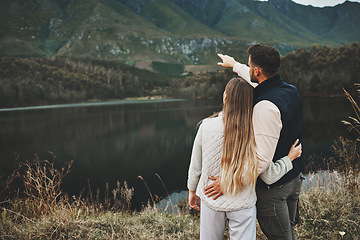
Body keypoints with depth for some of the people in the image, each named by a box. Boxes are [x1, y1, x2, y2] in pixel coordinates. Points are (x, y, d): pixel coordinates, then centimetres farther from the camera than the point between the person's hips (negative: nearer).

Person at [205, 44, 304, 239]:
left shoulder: (265, 106, -30)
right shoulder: (291, 90, -1)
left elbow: (263, 157, -33)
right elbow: (255, 80, 20)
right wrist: (234, 65, 34)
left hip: (273, 186, -8)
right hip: (295, 178, 8)